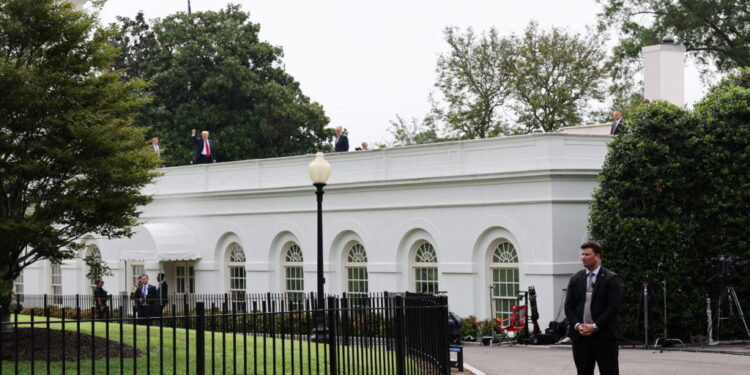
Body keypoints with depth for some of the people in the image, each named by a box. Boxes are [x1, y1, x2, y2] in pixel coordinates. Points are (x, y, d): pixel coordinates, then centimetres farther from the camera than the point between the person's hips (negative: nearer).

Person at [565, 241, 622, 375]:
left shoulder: (611, 278, -3)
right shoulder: (575, 279, 11)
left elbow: (614, 307, -10)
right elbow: (568, 306, 10)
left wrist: (595, 326, -14)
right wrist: (577, 325, -7)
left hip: (604, 336, -4)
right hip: (580, 336, 4)